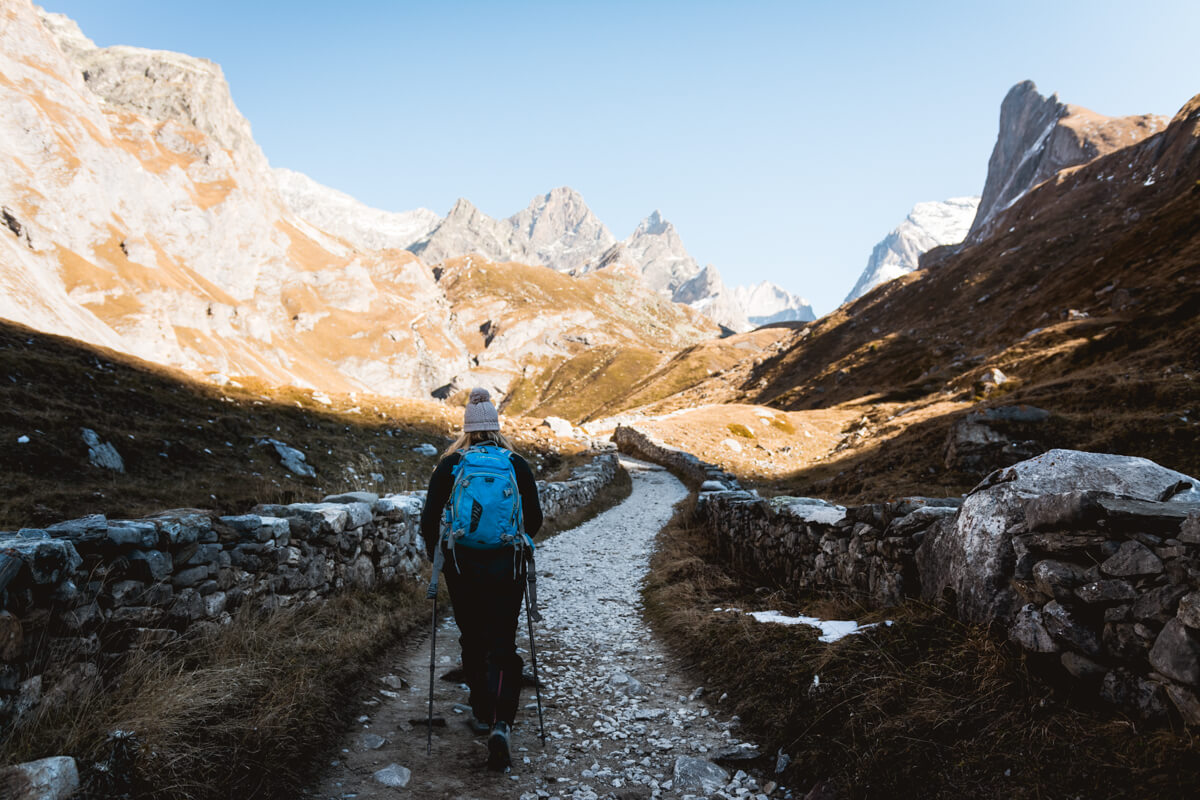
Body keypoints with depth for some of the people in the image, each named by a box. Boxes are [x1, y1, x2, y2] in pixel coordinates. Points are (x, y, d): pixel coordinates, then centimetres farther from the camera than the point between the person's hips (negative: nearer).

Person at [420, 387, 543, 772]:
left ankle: (482, 714, 31)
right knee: (502, 645, 6)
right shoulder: (517, 465, -2)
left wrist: (437, 555, 15)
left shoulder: (449, 466, -3)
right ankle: (500, 723, -10)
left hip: (462, 568, 0)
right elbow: (534, 519, 4)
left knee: (472, 641, 18)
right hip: (507, 569, 0)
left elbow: (430, 519, -2)